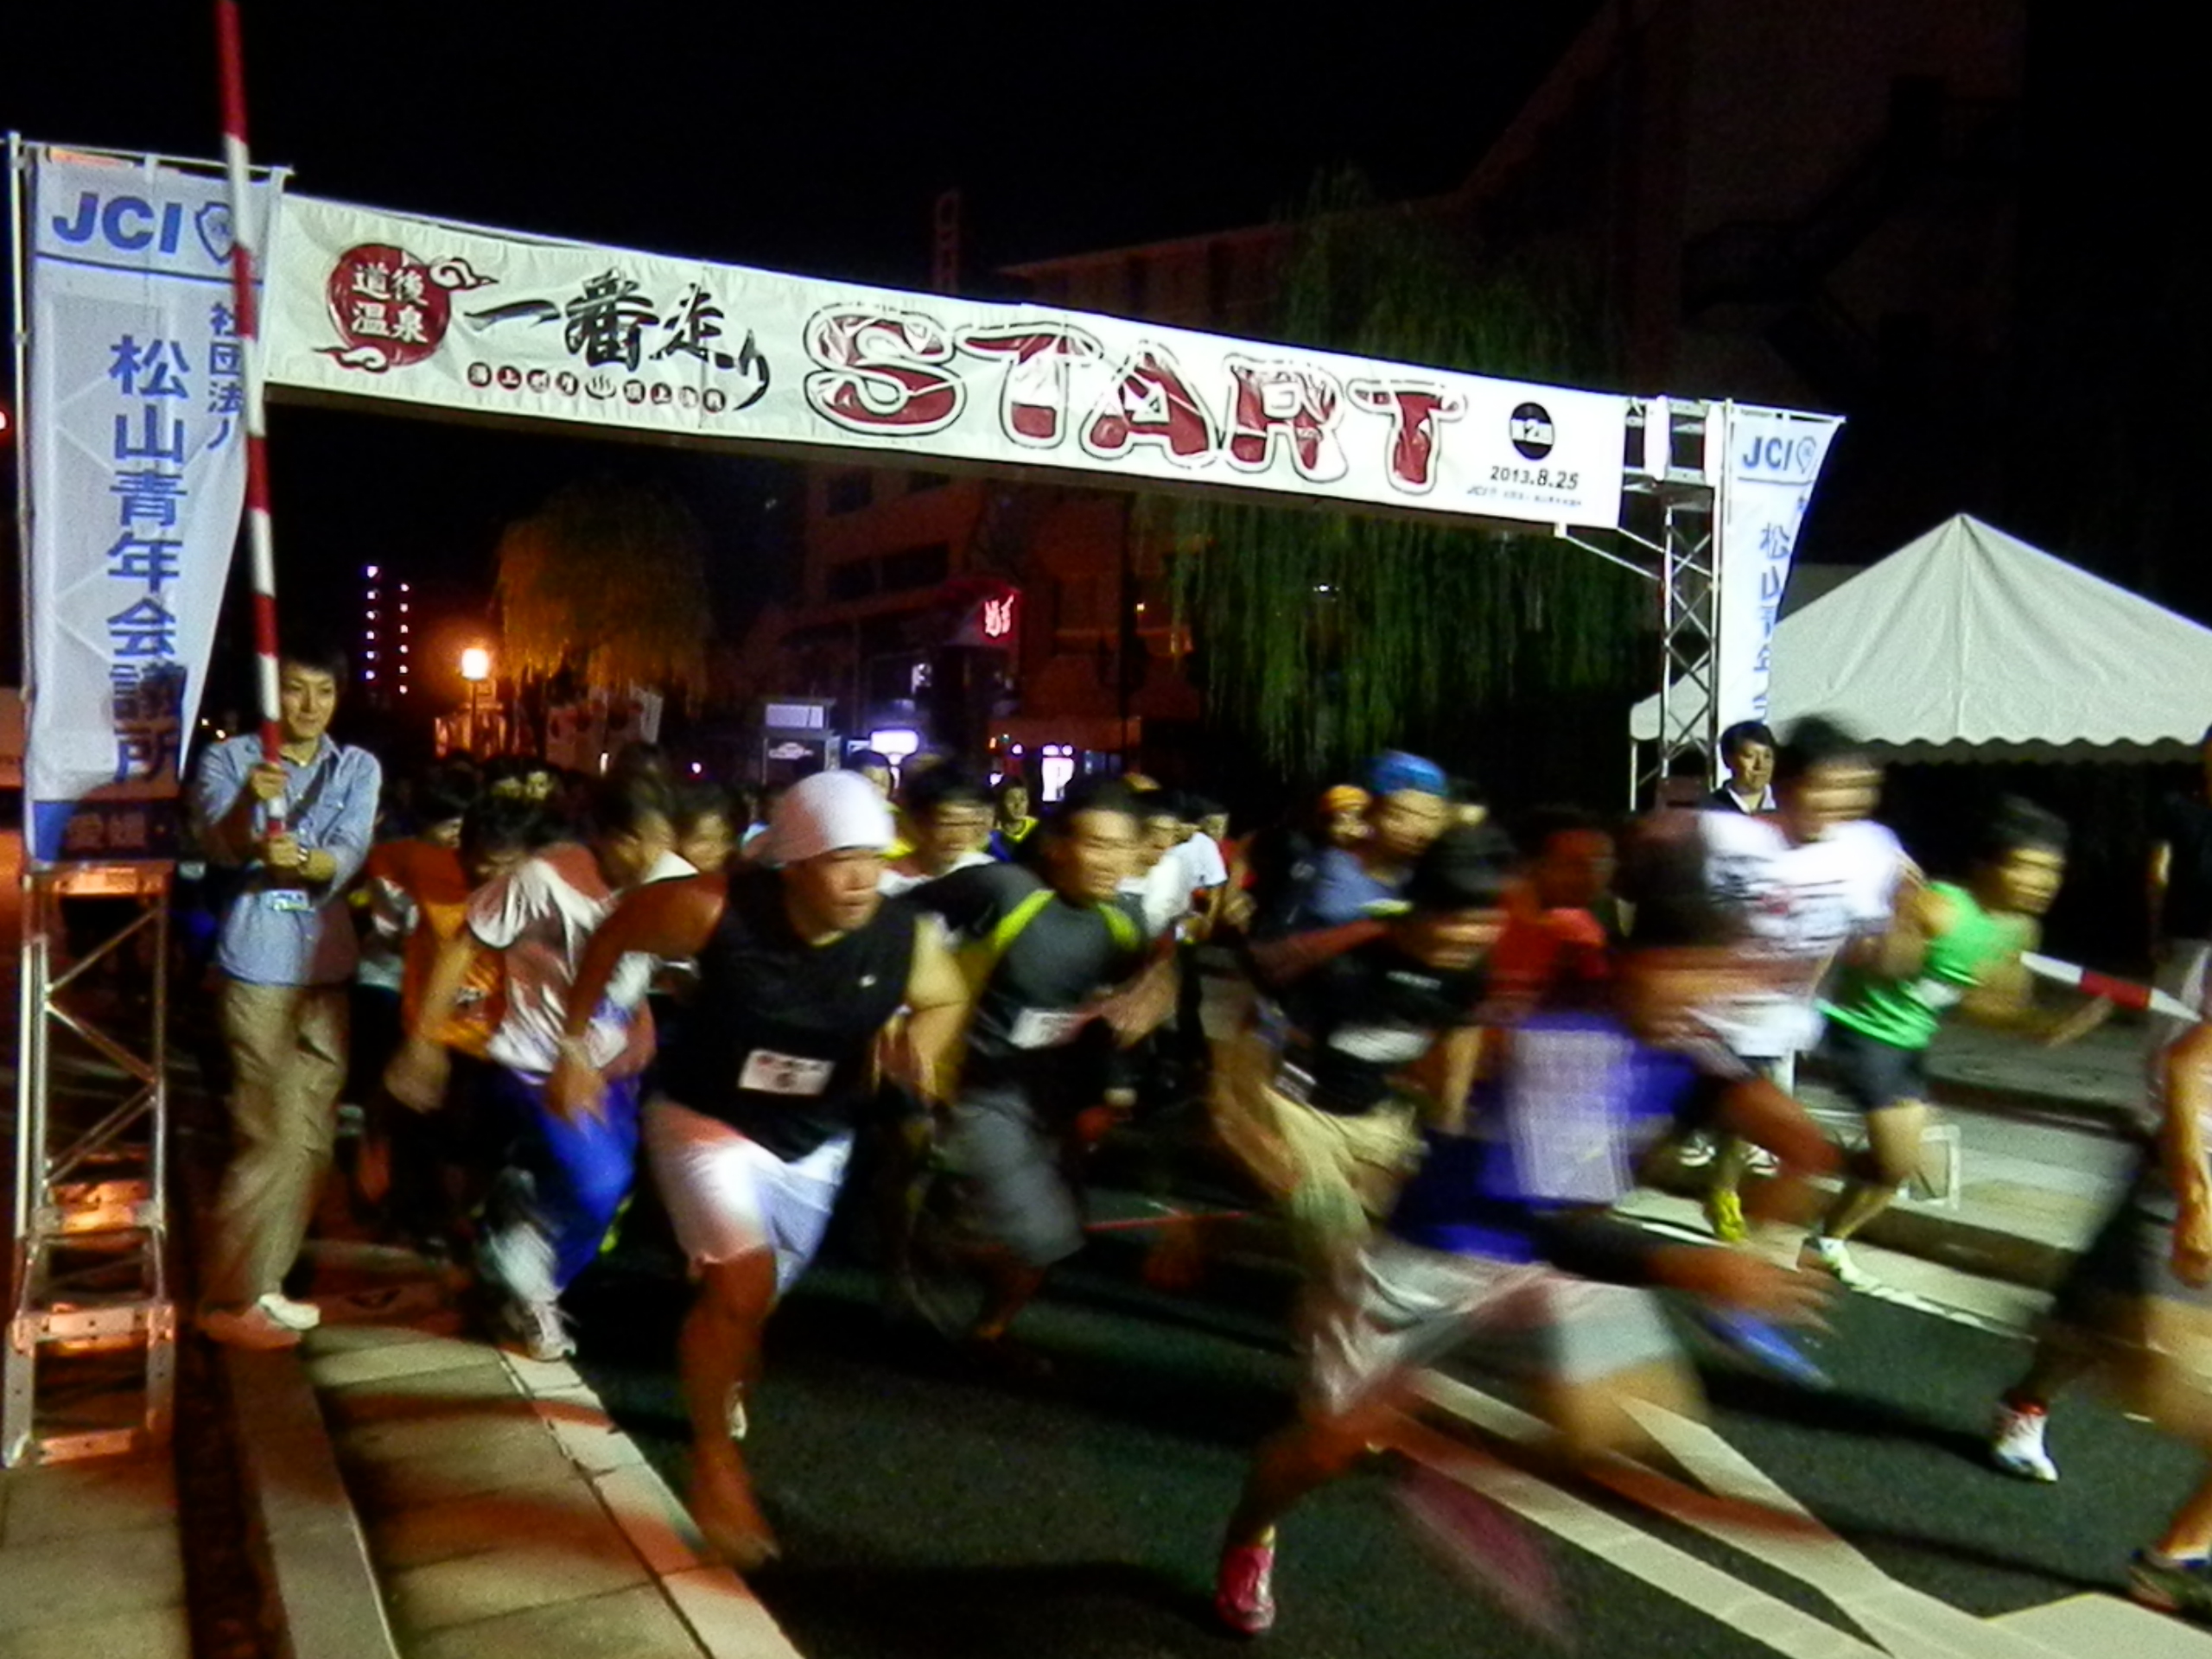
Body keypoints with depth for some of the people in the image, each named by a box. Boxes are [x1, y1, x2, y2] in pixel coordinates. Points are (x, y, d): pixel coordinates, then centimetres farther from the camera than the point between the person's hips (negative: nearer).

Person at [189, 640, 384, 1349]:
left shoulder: (359, 767, 6)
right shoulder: (229, 758, -2)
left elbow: (347, 858, -8)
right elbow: (218, 844, -19)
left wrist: (299, 857, -30)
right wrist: (249, 801, -40)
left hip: (327, 966, 5)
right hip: (258, 967, -5)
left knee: (313, 1137, 11)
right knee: (273, 1136, -7)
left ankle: (261, 1284, 26)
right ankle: (226, 1298, 8)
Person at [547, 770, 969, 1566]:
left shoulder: (907, 937, -22)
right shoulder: (719, 909, -29)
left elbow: (948, 998, 1)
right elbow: (615, 934, -11)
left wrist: (923, 1042, -21)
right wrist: (573, 1046, -9)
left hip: (815, 1144, 4)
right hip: (707, 1122, -3)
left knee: (751, 1301, 20)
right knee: (742, 1283, -21)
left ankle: (719, 1391, 53)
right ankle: (714, 1456, 3)